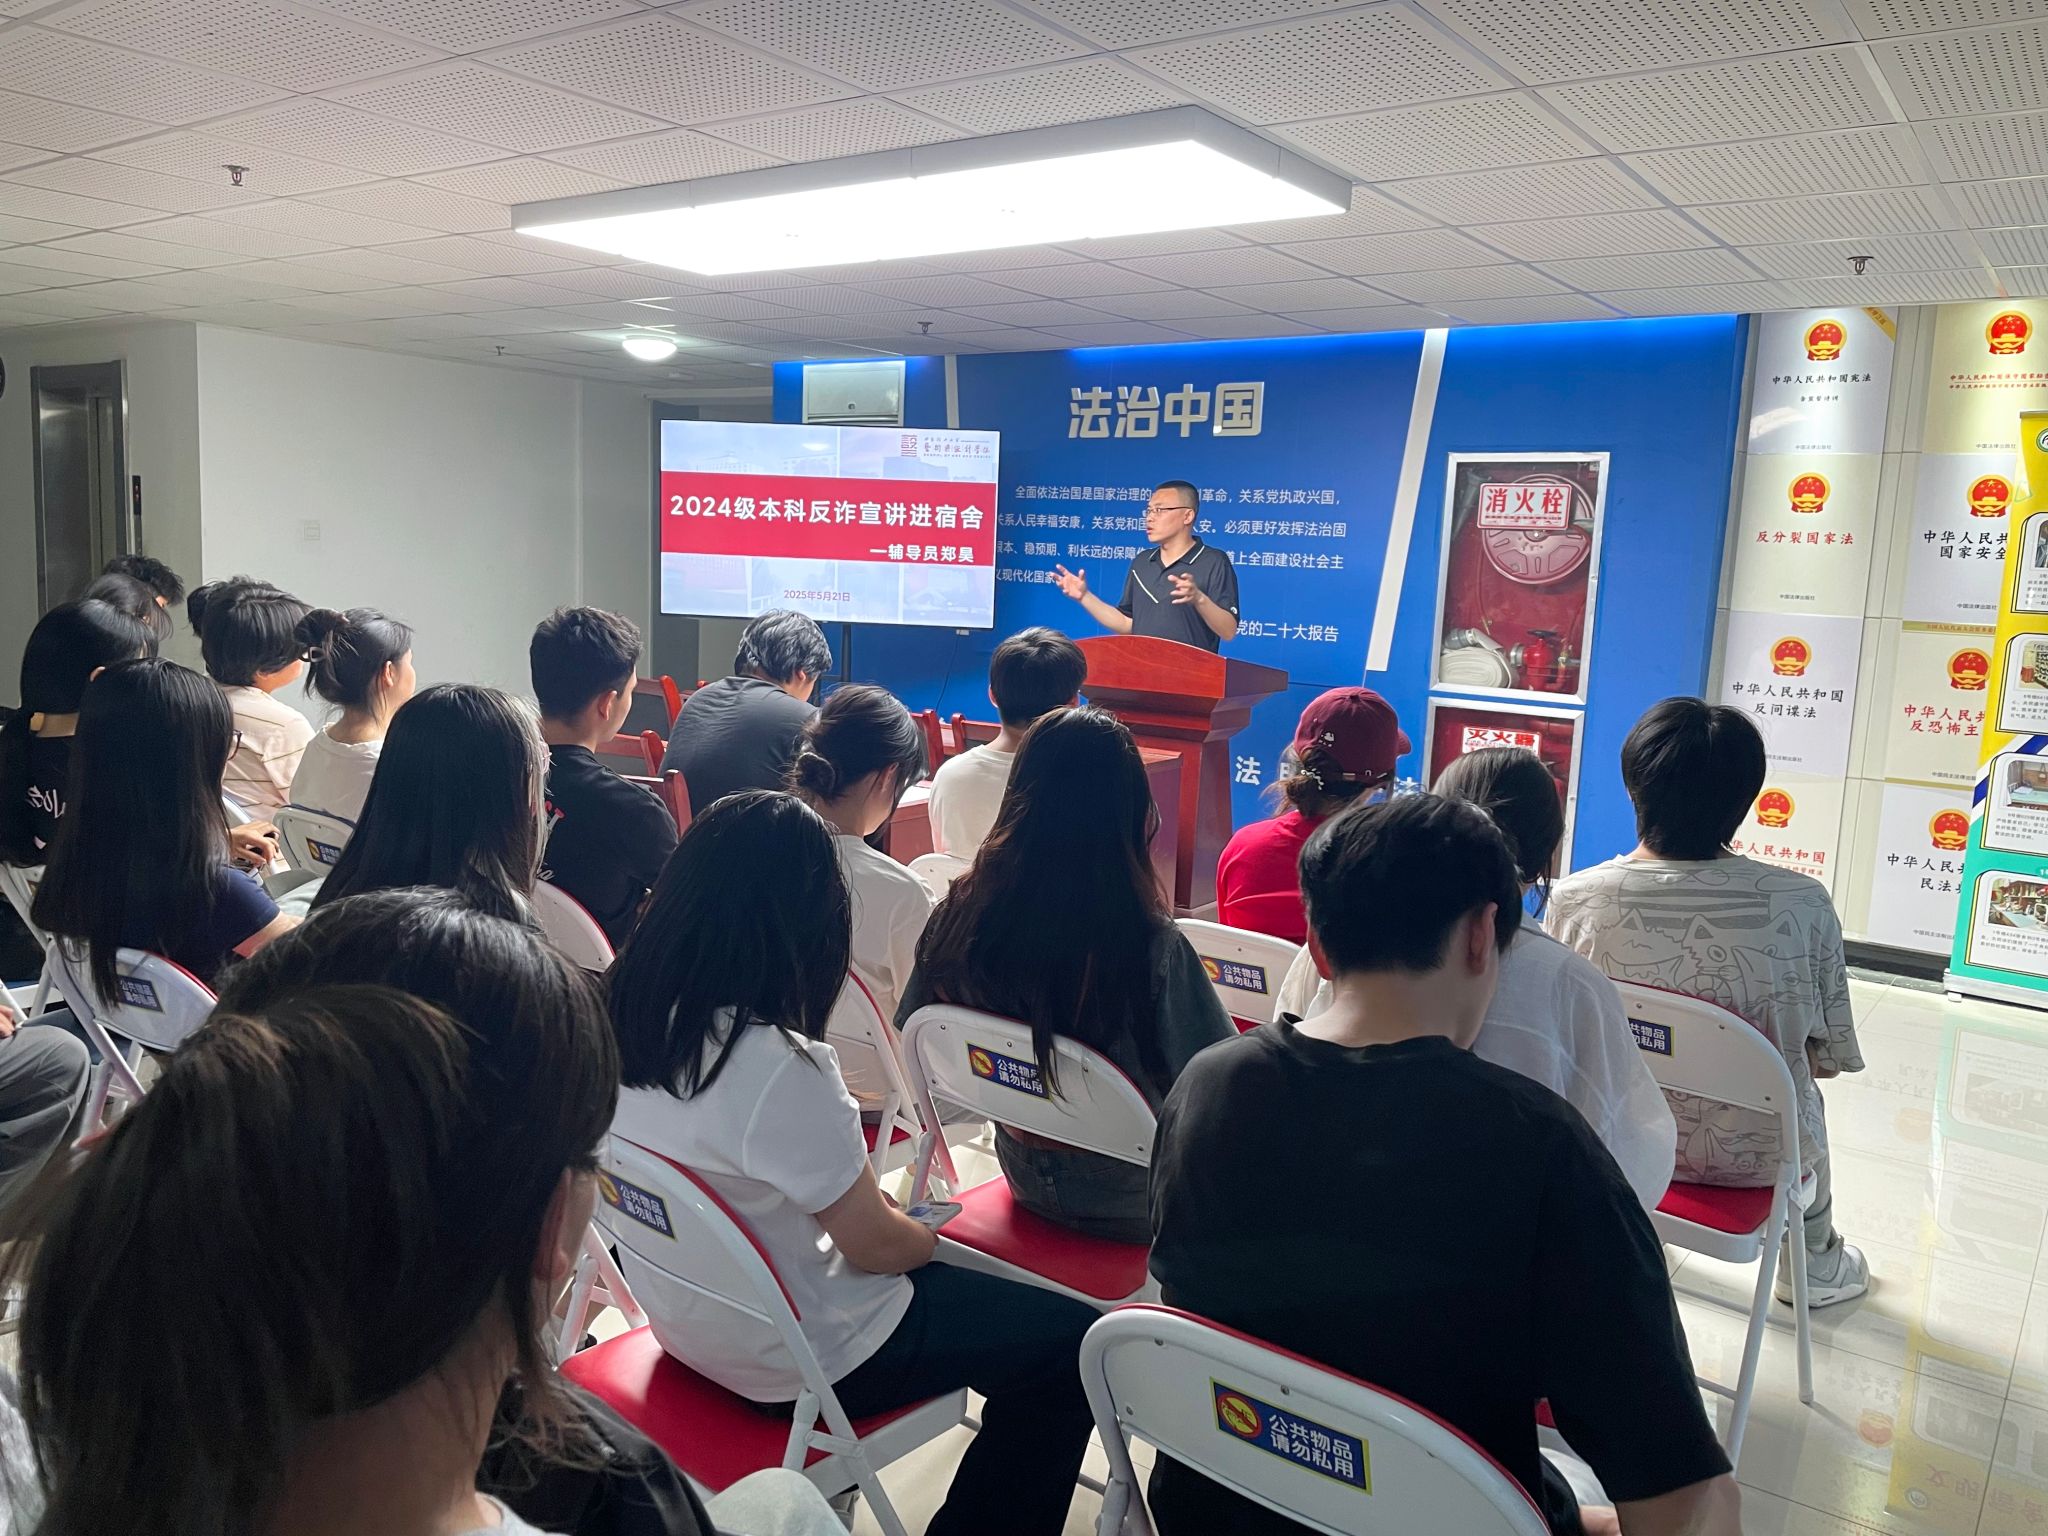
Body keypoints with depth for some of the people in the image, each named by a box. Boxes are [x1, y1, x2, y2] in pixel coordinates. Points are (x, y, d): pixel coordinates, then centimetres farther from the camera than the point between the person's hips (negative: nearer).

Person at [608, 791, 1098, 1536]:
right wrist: (931, 1234, 2)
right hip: (794, 1357, -8)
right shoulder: (779, 1067, -32)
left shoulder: (627, 1011, -10)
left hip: (685, 1310, 8)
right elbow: (876, 1246, -20)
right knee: (1067, 1339, 5)